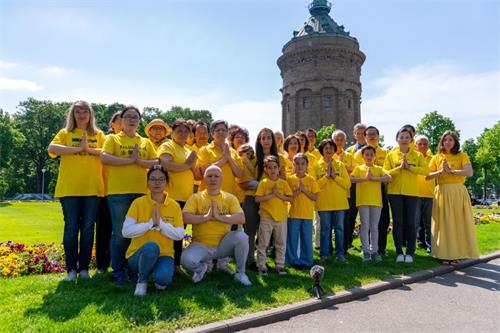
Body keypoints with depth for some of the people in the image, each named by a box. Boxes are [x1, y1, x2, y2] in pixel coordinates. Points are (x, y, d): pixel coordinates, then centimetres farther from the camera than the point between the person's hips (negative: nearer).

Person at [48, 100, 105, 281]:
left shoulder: (98, 135, 14)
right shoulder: (65, 133, 10)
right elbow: (52, 148, -8)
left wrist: (89, 149, -13)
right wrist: (78, 149, -12)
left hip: (92, 188, 1)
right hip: (69, 188, -1)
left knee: (88, 228, 4)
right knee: (71, 227, 2)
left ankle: (84, 267, 15)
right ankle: (71, 268, 13)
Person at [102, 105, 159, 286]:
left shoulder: (145, 142, 15)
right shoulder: (113, 139, 7)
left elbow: (156, 163, 5)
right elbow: (105, 158, -10)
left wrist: (139, 160, -10)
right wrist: (130, 160, -11)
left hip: (141, 191, 3)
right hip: (118, 192, -3)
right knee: (120, 233, -1)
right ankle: (118, 271, 11)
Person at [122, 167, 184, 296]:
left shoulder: (174, 206, -1)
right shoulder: (138, 202, -5)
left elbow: (179, 235, -5)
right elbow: (126, 231, -12)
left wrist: (160, 223, -17)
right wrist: (150, 223, -19)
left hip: (164, 254, 1)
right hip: (138, 254, 0)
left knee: (163, 278, -30)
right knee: (151, 247, -35)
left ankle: (160, 278, 9)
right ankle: (141, 280, -6)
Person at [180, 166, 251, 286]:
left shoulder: (230, 198, 2)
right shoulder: (195, 197, 0)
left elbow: (241, 219, -13)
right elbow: (185, 218, -13)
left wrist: (219, 217, -22)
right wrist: (206, 216, -21)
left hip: (223, 244, 1)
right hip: (201, 245, -1)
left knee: (241, 236, -27)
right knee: (186, 259, -30)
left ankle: (240, 273, -2)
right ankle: (201, 267, 10)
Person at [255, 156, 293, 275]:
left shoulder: (283, 183, 5)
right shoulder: (263, 182, -1)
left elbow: (290, 198, 0)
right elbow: (257, 199, -10)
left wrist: (279, 195, -13)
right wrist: (272, 195, -15)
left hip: (281, 216, 2)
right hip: (266, 217, -2)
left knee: (281, 243, 10)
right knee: (263, 243, 3)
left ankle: (280, 265, 22)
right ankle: (261, 266, 13)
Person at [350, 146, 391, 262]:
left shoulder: (379, 169, 11)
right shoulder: (358, 168, 8)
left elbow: (389, 178, -6)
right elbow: (351, 179, -7)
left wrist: (373, 178, -12)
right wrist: (365, 178, -13)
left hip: (376, 201, 1)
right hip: (363, 201, -1)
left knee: (374, 227, 7)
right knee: (365, 226, 2)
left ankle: (374, 251, 14)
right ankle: (366, 251, 8)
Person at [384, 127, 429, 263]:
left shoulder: (417, 155, 8)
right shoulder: (391, 155, 7)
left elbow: (426, 170, -5)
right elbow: (385, 173, -1)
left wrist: (409, 167, -13)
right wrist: (399, 167, -12)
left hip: (412, 192, 0)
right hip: (395, 192, 0)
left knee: (411, 223, 1)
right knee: (398, 222, 1)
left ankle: (410, 252, 11)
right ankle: (399, 252, 8)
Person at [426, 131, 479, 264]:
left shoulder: (462, 156, 6)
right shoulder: (437, 157, 10)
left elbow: (469, 172, -10)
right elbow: (427, 176, 3)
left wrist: (451, 170, -14)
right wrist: (440, 172, -12)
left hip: (458, 192, -1)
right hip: (442, 192, 1)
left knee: (458, 223, 0)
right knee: (444, 223, 0)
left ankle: (456, 253, 8)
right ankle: (444, 254, 6)